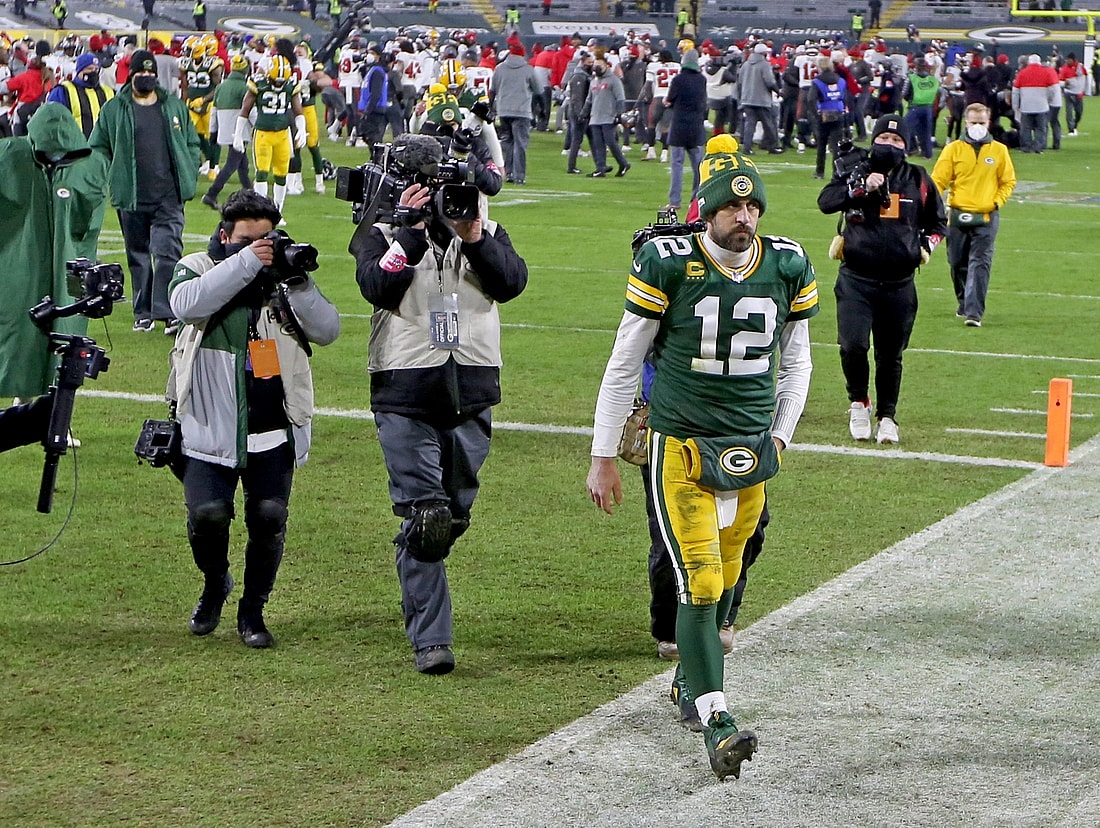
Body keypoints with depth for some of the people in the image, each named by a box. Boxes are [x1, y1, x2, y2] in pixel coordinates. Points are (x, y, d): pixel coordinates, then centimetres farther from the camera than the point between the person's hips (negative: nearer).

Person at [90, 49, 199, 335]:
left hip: (168, 198, 0)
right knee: (138, 257, 8)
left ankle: (170, 313, -15)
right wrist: (108, 180, -3)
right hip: (132, 200, 0)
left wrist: (189, 177, 6)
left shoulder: (175, 107, 10)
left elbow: (191, 143, 17)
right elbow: (97, 148, 8)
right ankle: (143, 314, 17)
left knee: (167, 253, -12)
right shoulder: (113, 110, 4)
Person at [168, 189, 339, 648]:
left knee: (269, 516, -6)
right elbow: (186, 304, -20)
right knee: (207, 513, -12)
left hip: (273, 430, 2)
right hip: (210, 427, -1)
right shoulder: (197, 268, 4)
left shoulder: (286, 276, 9)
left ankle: (253, 610, 15)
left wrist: (296, 283, -17)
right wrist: (245, 263, -23)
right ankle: (215, 584, 20)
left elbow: (327, 330, -2)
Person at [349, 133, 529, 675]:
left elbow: (512, 282, -7)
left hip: (472, 388, 3)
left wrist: (473, 237, -19)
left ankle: (418, 590, 37)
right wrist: (412, 229, -20)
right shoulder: (381, 232, 4)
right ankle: (430, 639, -5)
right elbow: (377, 286, -16)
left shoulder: (482, 224, 11)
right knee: (424, 518, -9)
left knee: (455, 514, 11)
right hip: (405, 391, -3)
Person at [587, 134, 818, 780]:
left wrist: (780, 437, 8)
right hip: (682, 443, -4)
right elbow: (625, 363, -3)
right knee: (700, 581, -12)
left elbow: (796, 360, 17)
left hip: (752, 449, 4)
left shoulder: (788, 267, 1)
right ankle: (717, 723, -14)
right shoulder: (669, 265, -10)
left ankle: (690, 680, 36)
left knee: (726, 576, 13)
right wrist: (603, 456, -1)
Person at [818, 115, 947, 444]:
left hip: (899, 284, 2)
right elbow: (825, 202, -14)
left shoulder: (918, 180, 8)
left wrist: (926, 245, 2)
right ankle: (858, 403, 8)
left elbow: (937, 223, 20)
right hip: (856, 280, -2)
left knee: (891, 355, 8)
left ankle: (887, 417, 23)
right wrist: (862, 187, -23)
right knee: (853, 344, -16)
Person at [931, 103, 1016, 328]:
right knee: (958, 264, 10)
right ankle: (964, 304, 32)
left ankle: (974, 313, -16)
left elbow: (1009, 181, 12)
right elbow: (938, 180, 0)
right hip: (957, 215, 1)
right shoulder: (954, 149, 2)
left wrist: (997, 202, -4)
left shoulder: (999, 150, 5)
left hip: (986, 217, -1)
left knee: (980, 264, -11)